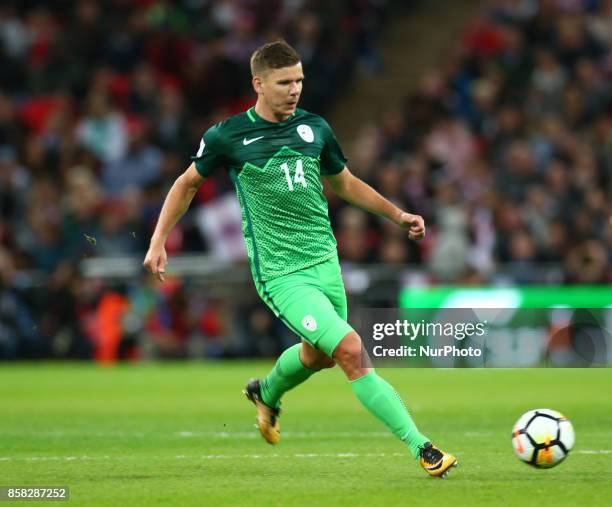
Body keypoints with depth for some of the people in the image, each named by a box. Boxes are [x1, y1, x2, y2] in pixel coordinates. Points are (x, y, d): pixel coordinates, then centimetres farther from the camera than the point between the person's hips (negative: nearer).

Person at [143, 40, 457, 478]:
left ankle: (266, 394, 55)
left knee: (319, 355, 22)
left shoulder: (314, 128, 5)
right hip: (281, 273, -6)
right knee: (351, 350, -19)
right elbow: (188, 183, 10)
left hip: (326, 261, 6)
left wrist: (397, 214, 15)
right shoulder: (228, 137, -7)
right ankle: (421, 448, -17)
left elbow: (345, 183, 21)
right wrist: (159, 241, 6)